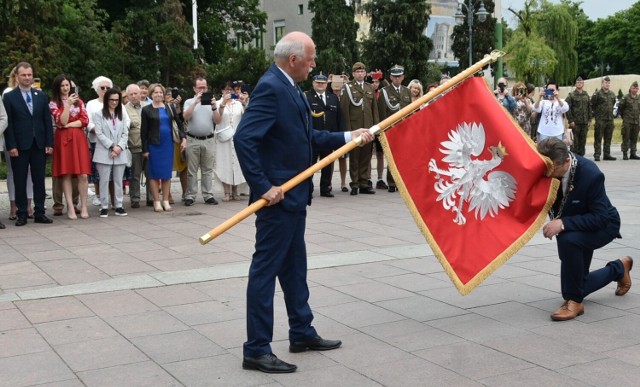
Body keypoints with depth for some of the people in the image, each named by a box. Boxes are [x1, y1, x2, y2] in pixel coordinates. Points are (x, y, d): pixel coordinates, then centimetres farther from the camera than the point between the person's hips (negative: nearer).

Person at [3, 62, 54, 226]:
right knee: (20, 182, 3)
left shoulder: (41, 96, 10)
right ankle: (22, 214, 10)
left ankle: (39, 213, 12)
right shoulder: (9, 97, 0)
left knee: (39, 180, 6)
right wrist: (11, 146, -11)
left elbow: (48, 121, 8)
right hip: (19, 146, -3)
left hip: (39, 145, 3)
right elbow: (8, 124, -4)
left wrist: (49, 143, 1)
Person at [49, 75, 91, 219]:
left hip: (78, 139, 2)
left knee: (83, 174, -5)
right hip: (63, 140, -2)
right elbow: (61, 122, -9)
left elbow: (85, 120, 4)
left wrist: (69, 125, -7)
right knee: (66, 174, -3)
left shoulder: (79, 101, 13)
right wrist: (68, 104, -16)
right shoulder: (54, 103, 4)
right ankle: (70, 207, 0)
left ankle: (83, 206, 2)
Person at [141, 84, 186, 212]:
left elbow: (179, 123, 12)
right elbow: (143, 131, -2)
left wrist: (183, 138, -2)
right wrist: (145, 149, -6)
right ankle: (156, 202, 7)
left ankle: (166, 201, 13)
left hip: (168, 144, 3)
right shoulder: (146, 110, -1)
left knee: (167, 173, 6)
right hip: (154, 145, -3)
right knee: (154, 174, 1)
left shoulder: (169, 108, 8)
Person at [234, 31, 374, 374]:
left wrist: (348, 137, 12)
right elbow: (244, 138, -27)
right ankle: (256, 350, 5)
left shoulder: (289, 88, 12)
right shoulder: (271, 88, -18)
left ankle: (302, 333, 32)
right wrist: (263, 187, -25)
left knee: (294, 267, 19)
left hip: (293, 195, 11)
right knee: (265, 269, -3)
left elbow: (308, 137, 17)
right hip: (278, 197, -10)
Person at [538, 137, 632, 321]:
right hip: (573, 228, 6)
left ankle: (575, 301, -22)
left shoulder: (591, 174, -34)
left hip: (603, 225, -6)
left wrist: (563, 223, -42)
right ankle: (618, 268, 36)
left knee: (568, 240, -40)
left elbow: (600, 218, -32)